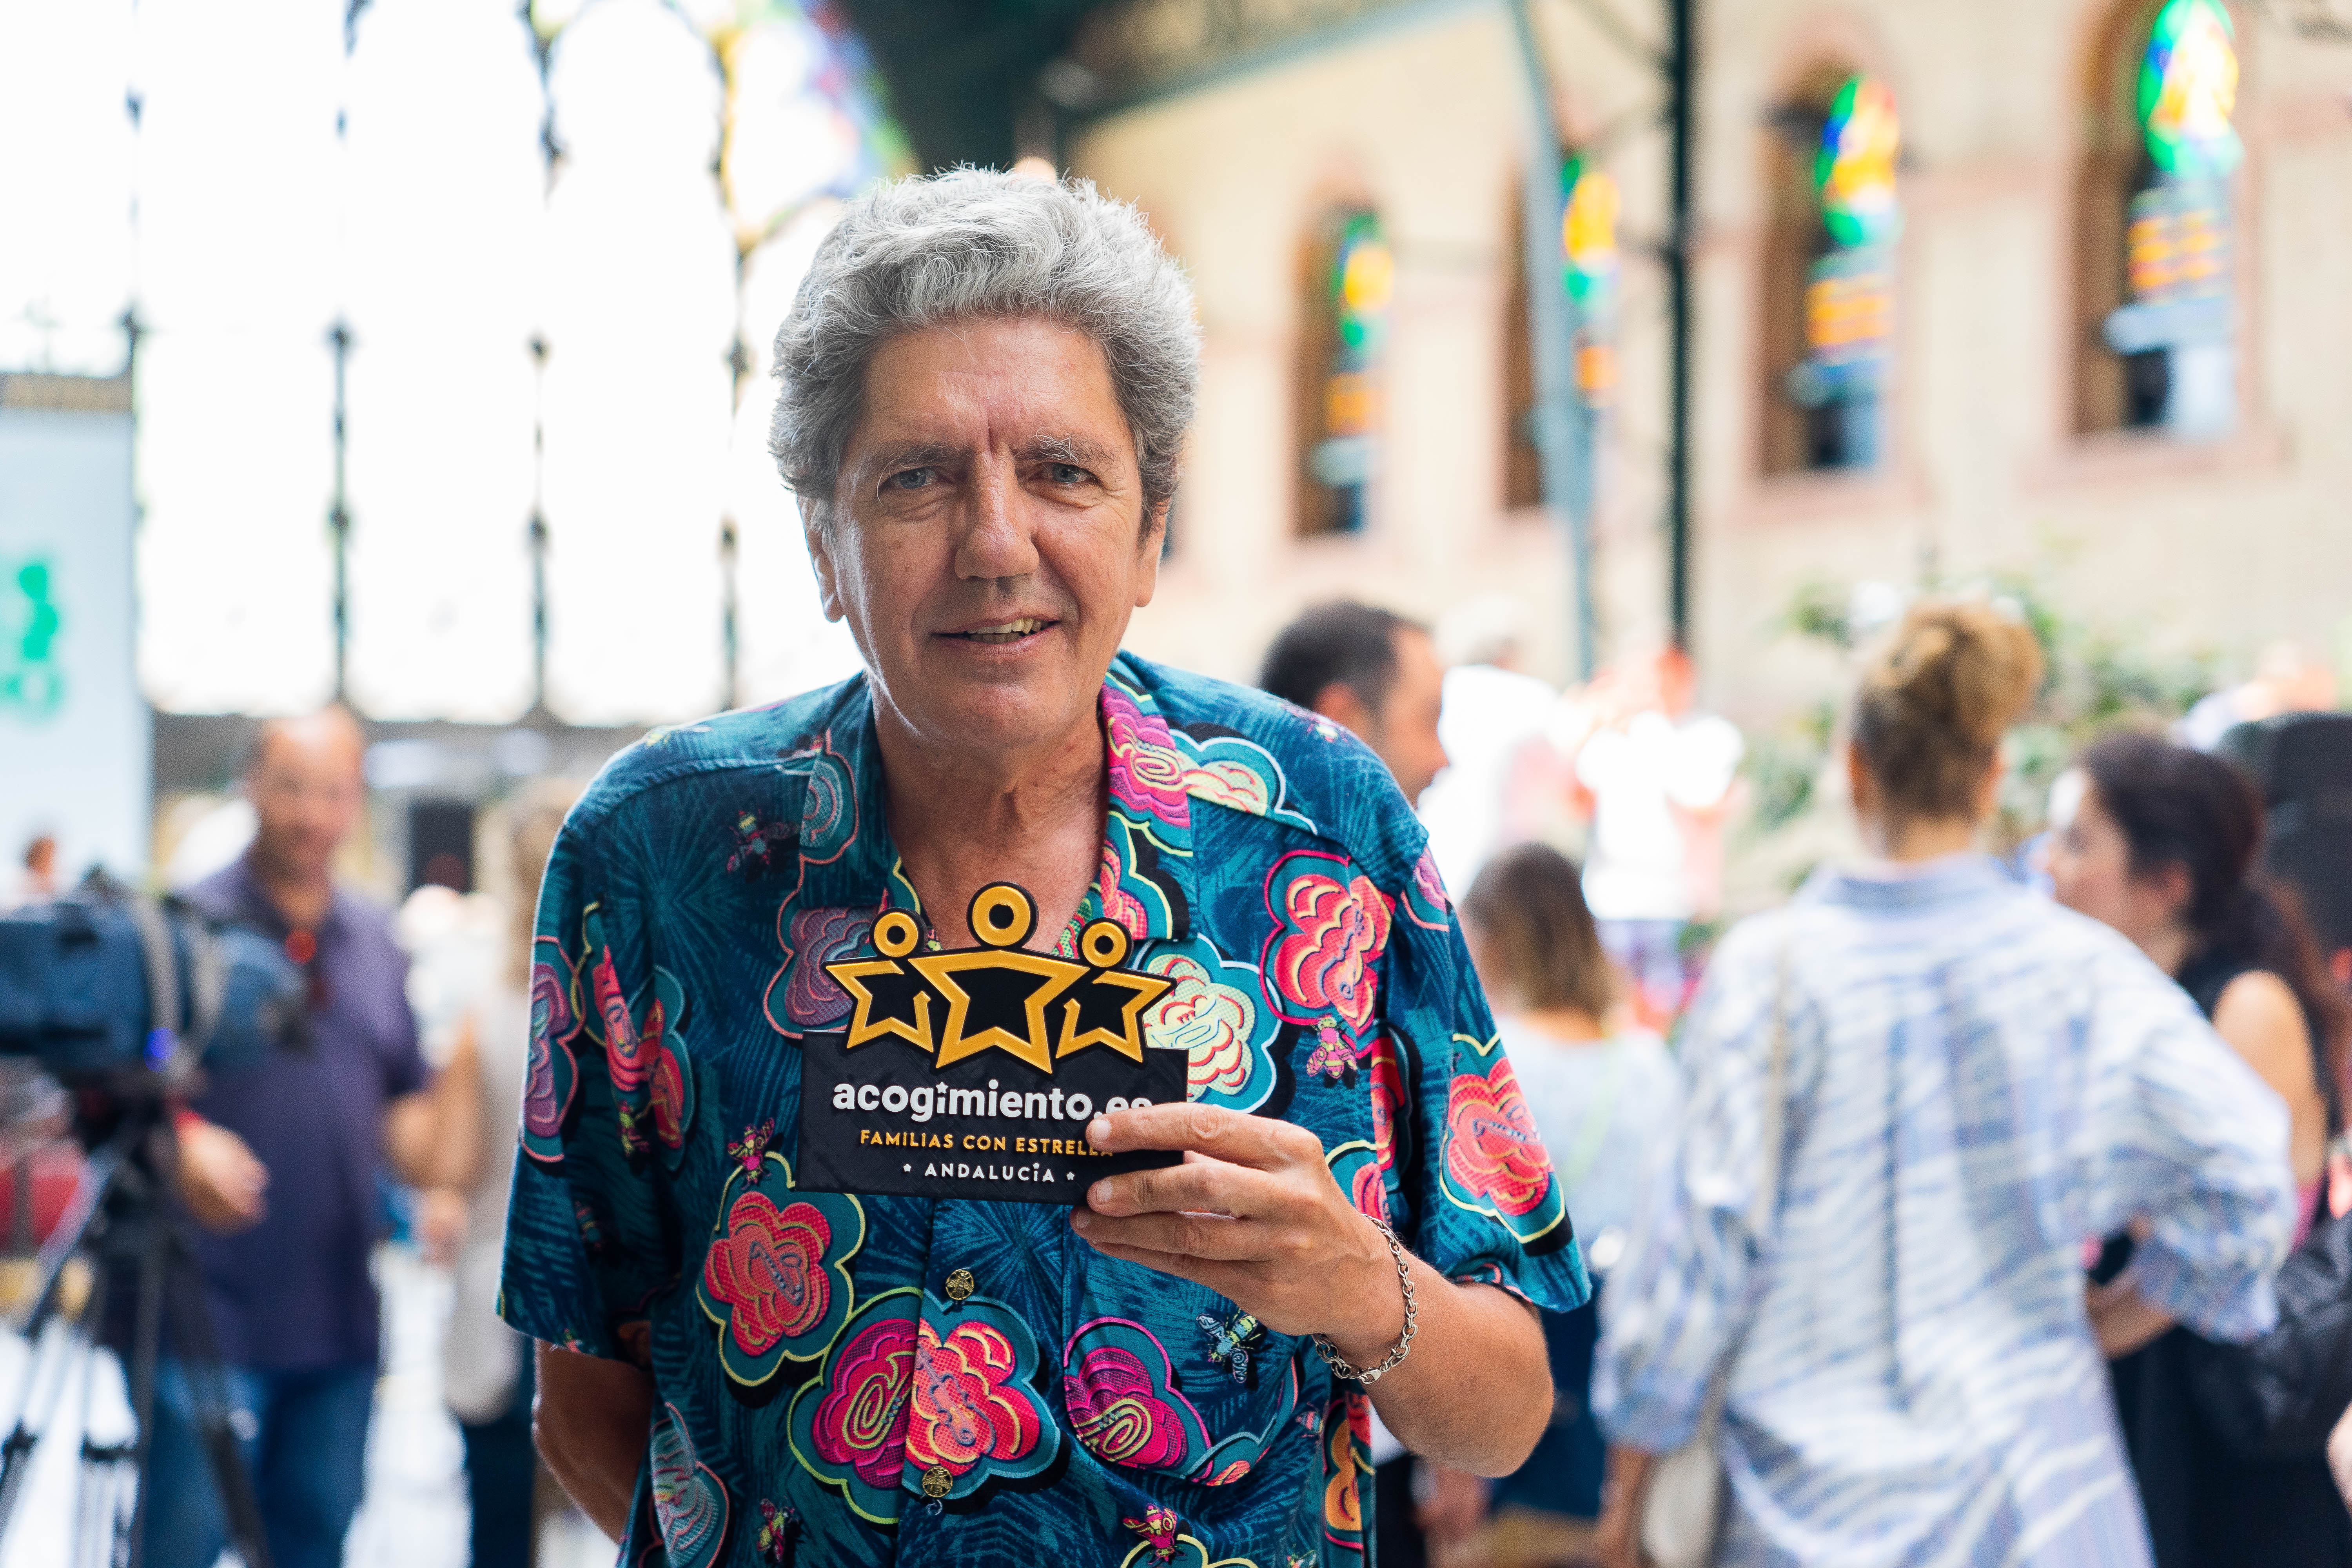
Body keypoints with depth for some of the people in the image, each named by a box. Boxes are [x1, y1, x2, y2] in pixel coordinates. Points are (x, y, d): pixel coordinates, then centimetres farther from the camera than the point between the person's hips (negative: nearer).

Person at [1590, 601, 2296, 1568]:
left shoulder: (1766, 969, -8)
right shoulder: (2079, 967, -4)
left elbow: (1701, 1230, -6)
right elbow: (2244, 1168, -9)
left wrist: (1628, 1483, 4)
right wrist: (2142, 1300, 10)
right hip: (2032, 1488, 1)